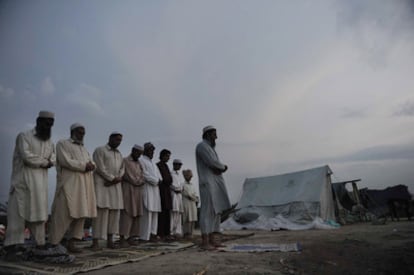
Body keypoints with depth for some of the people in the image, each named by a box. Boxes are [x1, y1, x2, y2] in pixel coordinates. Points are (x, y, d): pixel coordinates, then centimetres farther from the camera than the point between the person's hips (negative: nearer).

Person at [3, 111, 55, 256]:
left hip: (40, 183, 5)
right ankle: (13, 243, -4)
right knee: (18, 211, -6)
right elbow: (27, 157, -14)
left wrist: (36, 162, -11)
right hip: (23, 180, -5)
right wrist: (44, 162, -3)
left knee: (39, 212, 5)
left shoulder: (50, 142, 17)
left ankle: (40, 243, 9)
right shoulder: (24, 136, -1)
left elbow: (53, 160, 5)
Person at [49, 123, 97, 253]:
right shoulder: (63, 144, 4)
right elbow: (66, 161, -11)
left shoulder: (83, 148, 26)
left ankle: (71, 243, 7)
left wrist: (90, 166, -6)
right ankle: (53, 244, 1)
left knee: (80, 214, 2)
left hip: (84, 185, 7)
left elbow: (92, 163, 17)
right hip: (69, 184, -7)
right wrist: (84, 166, -9)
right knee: (64, 214, -8)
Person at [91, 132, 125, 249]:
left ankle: (110, 240, 6)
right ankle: (95, 241, -7)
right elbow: (100, 168, -10)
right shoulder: (100, 150, 2)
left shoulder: (119, 154, 21)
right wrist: (112, 178, -11)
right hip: (102, 185, -6)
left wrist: (117, 179, -7)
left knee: (114, 212, 1)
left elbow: (122, 169, 12)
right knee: (101, 211, -10)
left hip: (115, 186, 6)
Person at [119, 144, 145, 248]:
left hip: (138, 191, 7)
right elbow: (128, 176, -8)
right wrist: (136, 181, -2)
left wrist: (139, 181, -3)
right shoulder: (125, 161, 0)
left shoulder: (139, 163, 20)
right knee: (127, 214, -11)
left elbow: (142, 178, 14)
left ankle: (131, 237, 7)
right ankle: (122, 238, -10)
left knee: (136, 214, 3)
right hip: (128, 190, -7)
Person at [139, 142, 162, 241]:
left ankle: (153, 233, 6)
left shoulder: (152, 163, 25)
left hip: (155, 189, 9)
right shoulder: (141, 160, -2)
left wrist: (158, 180, -2)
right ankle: (145, 236, -8)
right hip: (146, 188, -9)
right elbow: (144, 174, -11)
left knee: (154, 212, 4)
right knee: (147, 212, -11)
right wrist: (156, 181, -8)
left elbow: (158, 174, 19)